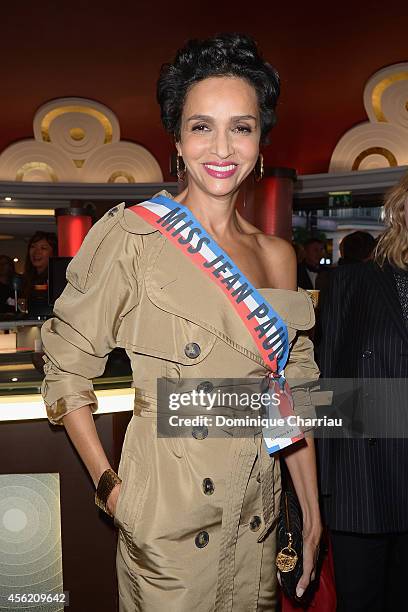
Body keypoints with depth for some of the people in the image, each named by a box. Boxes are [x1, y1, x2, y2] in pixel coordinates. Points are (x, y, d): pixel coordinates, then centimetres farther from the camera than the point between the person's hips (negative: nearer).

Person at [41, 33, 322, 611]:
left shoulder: (276, 255, 2)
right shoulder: (134, 236, -13)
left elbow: (293, 396, 7)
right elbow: (66, 366, -7)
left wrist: (312, 515, 8)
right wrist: (109, 486, -10)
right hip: (167, 523, -4)